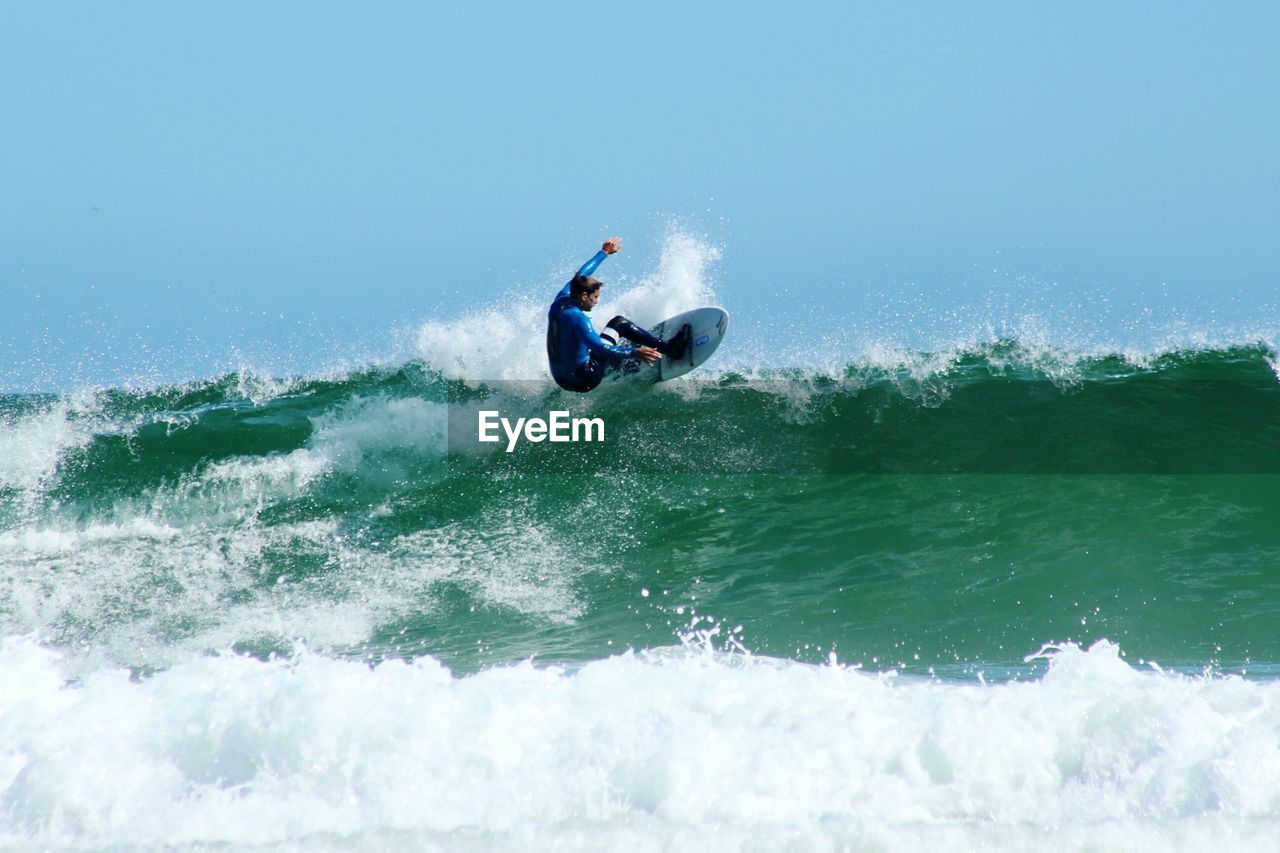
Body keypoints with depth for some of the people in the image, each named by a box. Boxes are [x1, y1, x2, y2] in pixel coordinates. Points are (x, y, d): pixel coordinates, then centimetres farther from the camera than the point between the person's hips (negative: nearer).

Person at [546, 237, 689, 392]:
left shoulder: (560, 302, 0)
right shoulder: (577, 318, -25)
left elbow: (580, 277, 17)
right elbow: (599, 348, -33)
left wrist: (604, 253, 28)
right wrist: (634, 353, -37)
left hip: (561, 378, 8)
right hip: (584, 380, -8)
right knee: (618, 323, 0)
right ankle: (669, 349, 0)